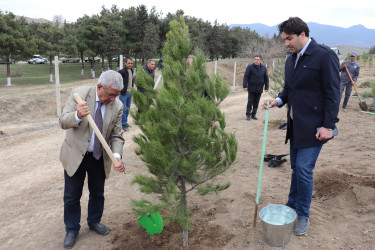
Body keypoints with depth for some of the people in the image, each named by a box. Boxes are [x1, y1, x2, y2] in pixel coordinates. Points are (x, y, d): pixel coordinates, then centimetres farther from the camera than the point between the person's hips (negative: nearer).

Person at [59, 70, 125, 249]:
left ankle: (94, 222, 43)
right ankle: (72, 230, 33)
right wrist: (77, 116, -40)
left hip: (100, 157, 2)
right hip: (75, 154, -2)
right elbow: (63, 122, -18)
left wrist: (117, 156, -25)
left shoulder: (117, 106, -11)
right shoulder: (79, 93, -16)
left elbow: (116, 136, -7)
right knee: (72, 196, 11)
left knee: (97, 193, 18)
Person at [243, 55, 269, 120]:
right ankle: (248, 115, 8)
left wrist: (266, 87, 7)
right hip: (251, 88, -3)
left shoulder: (264, 68, 7)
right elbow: (246, 77, -5)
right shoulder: (250, 67, -3)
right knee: (250, 102, 0)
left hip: (259, 89, 3)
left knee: (256, 102, 8)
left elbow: (266, 78, 12)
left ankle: (254, 114, 18)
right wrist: (245, 86, -12)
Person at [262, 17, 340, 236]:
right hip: (296, 125, 7)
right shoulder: (291, 59, 11)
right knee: (296, 168, 16)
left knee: (304, 169, -5)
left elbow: (332, 93, -14)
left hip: (313, 127, -7)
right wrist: (279, 100, -1)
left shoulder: (325, 56, -12)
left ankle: (304, 216, 13)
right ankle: (293, 206, 31)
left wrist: (328, 125, -16)